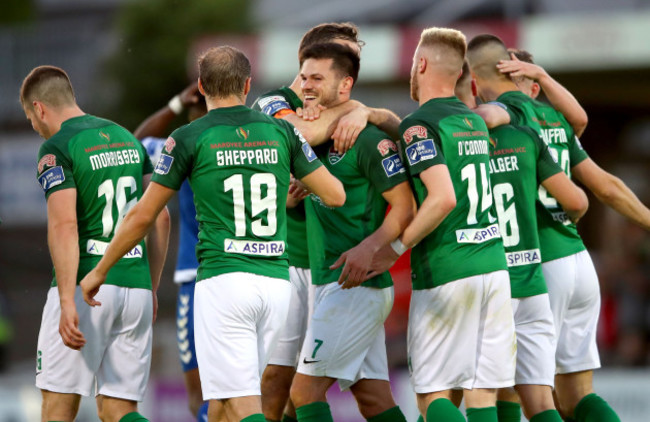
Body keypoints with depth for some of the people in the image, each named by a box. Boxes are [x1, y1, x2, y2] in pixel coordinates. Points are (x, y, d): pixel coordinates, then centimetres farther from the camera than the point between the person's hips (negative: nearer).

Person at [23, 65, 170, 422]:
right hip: (135, 286, 6)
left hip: (86, 286, -6)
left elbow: (63, 226, -18)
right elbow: (160, 218, 16)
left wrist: (68, 303, -22)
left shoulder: (57, 148, -7)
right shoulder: (127, 139, 15)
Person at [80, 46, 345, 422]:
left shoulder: (189, 139, -3)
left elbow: (143, 216, 4)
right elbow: (336, 196, 11)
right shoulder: (281, 132, 7)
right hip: (277, 282, 5)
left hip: (224, 281, -5)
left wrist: (99, 271, 17)